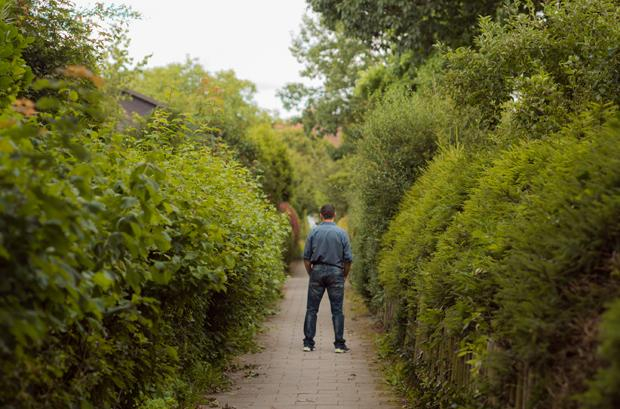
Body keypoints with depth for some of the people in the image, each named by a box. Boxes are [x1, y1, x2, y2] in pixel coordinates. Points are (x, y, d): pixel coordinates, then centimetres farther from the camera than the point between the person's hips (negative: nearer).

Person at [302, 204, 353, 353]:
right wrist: (344, 276, 12)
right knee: (337, 310, 3)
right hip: (336, 272, -1)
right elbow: (348, 258, -1)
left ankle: (308, 343, 5)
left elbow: (306, 257, 3)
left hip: (317, 271, 1)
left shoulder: (314, 232, 2)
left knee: (311, 309, 6)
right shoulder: (341, 233, -1)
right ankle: (339, 344, 3)